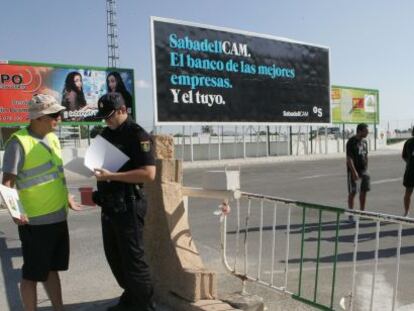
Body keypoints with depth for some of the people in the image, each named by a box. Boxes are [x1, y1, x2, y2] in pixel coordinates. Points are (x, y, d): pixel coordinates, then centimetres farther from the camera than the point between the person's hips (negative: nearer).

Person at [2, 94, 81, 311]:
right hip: (35, 221, -7)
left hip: (58, 217, 7)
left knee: (52, 268, 20)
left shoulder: (52, 138, 8)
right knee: (32, 274, 8)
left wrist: (68, 198, 23)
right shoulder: (19, 141, -14)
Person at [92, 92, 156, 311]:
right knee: (113, 255, 18)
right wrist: (95, 168, 3)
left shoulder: (137, 135, -14)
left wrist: (111, 176, -25)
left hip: (128, 206, -9)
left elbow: (149, 173, -23)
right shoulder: (106, 134, 12)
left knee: (133, 257, 0)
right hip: (108, 205, 9)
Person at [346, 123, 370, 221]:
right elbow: (349, 158, -18)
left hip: (364, 170, 7)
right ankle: (351, 214, 6)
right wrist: (354, 172, -23)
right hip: (354, 171, -7)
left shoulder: (364, 141, 11)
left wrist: (366, 169, 15)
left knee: (364, 191, 9)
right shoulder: (351, 142, -13)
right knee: (352, 192, -2)